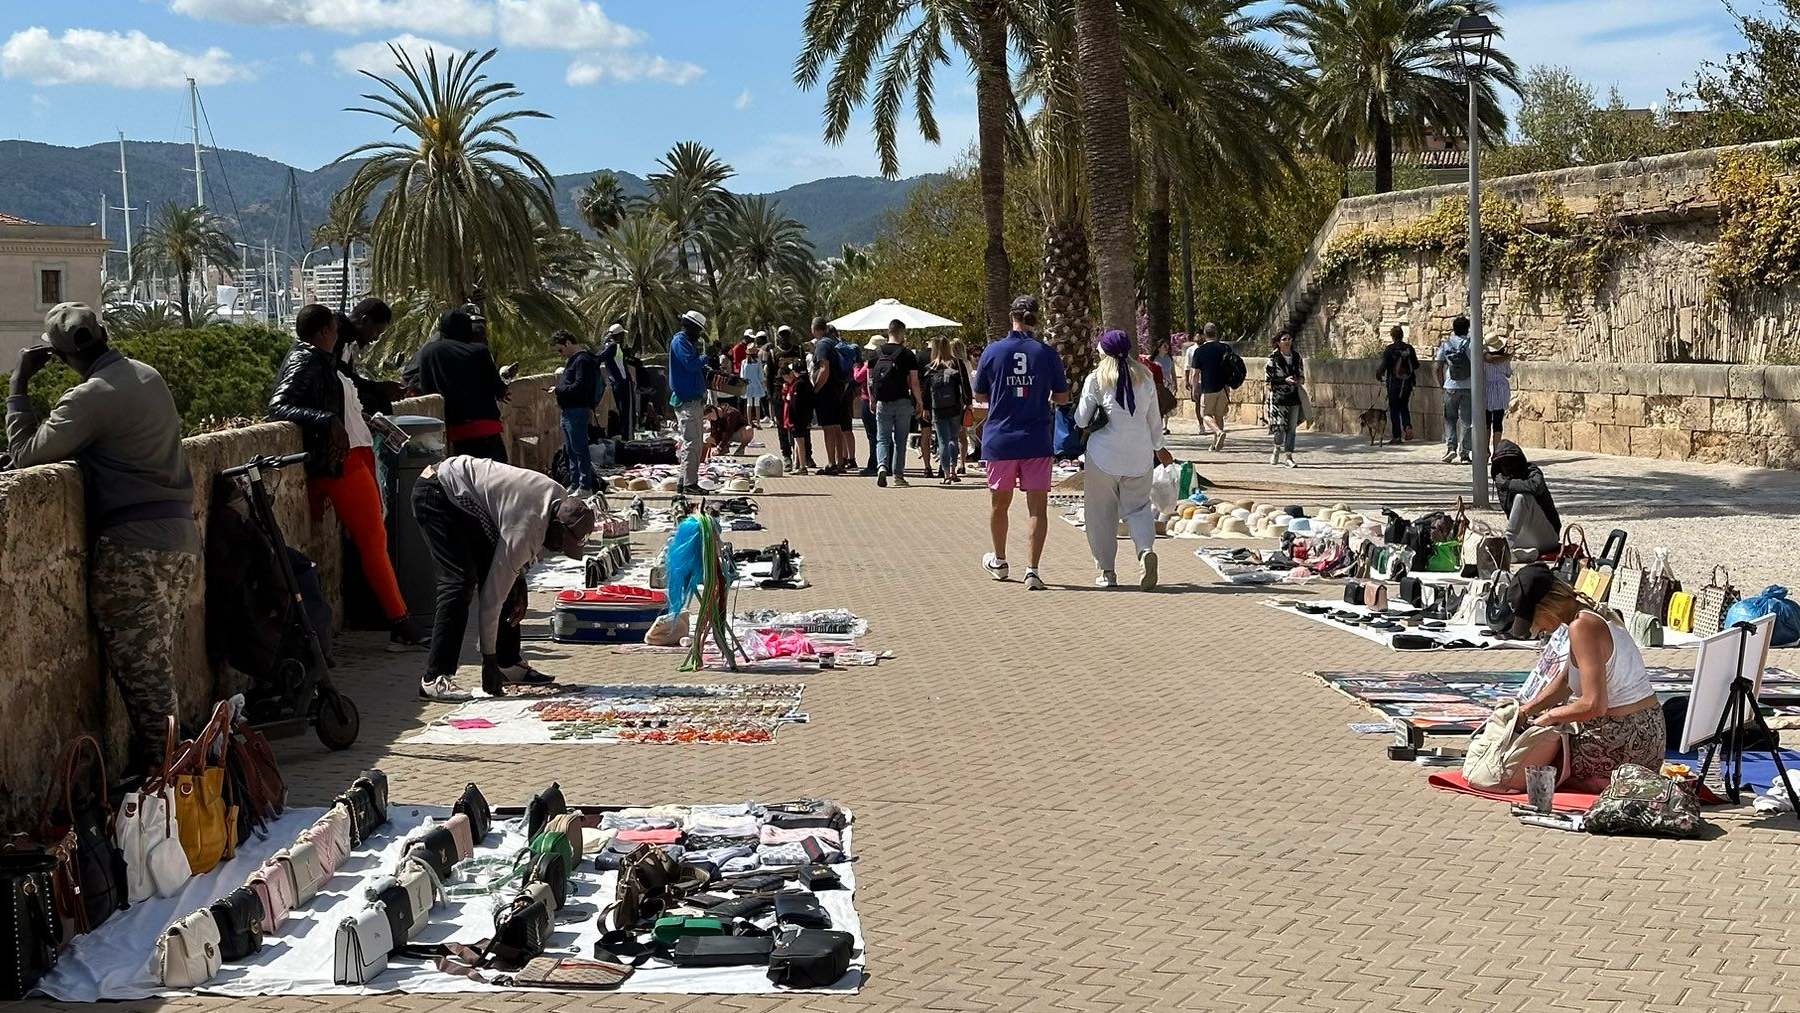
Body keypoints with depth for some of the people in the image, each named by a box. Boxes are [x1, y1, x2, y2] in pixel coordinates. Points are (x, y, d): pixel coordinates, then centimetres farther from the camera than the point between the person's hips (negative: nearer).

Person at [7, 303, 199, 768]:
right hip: (180, 537, 8)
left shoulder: (92, 397, -14)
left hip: (132, 545, -8)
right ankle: (167, 760, 20)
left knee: (138, 667, -2)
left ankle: (157, 769, 1)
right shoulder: (148, 376, 13)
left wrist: (19, 388, -2)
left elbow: (26, 451, -12)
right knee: (157, 663, 15)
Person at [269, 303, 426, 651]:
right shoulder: (303, 363, -12)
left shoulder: (321, 361, 16)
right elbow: (278, 406, -23)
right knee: (372, 542, -8)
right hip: (341, 463, -10)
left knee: (374, 540, 11)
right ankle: (400, 626, -7)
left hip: (356, 457, 10)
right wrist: (329, 421, -30)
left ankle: (400, 625, 15)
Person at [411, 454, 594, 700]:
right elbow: (492, 596, -24)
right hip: (436, 494, -10)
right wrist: (489, 660, -18)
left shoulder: (562, 501, -4)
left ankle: (509, 663, 17)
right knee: (461, 582, -20)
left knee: (501, 573, 8)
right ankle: (435, 678, -21)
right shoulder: (525, 531, -29)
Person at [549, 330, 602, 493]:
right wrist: (559, 394, 12)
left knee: (580, 449, -9)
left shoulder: (583, 360, -12)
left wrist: (558, 390, -12)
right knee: (570, 450, 14)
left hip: (577, 411, -11)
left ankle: (586, 487, -7)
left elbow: (579, 387, -20)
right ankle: (574, 485, 20)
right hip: (568, 411, 11)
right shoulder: (572, 360, 21)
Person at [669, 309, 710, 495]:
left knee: (697, 444, 13)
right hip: (686, 401, -10)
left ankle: (689, 481, 18)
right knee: (691, 443, -11)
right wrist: (706, 358, -5)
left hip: (695, 400, 10)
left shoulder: (688, 342, 21)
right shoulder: (679, 341, -10)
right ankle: (688, 484, -11)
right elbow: (691, 363, -22)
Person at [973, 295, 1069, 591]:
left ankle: (999, 562, 35)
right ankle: (1033, 570, -9)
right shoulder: (1047, 354, -5)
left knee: (999, 503, 18)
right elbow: (1063, 397, 1)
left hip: (999, 439, 1)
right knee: (1038, 507, 1)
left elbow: (979, 394, 5)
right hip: (1037, 441, -1)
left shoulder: (992, 352, -4)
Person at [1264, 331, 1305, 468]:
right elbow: (1267, 378, -6)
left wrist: (1301, 380, -2)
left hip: (1294, 396, 4)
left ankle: (1289, 456, 6)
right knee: (1280, 426, -8)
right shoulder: (1273, 358, -4)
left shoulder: (1296, 356, 9)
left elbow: (1301, 373, 21)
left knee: (1292, 428, 1)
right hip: (1278, 396, -4)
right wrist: (1285, 380, -16)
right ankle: (1277, 448, 22)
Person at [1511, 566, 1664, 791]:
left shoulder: (1582, 627, -19)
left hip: (1624, 743, -10)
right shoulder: (1592, 615, 11)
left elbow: (1594, 705, -24)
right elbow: (1565, 681, 23)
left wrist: (1550, 715, -9)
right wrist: (1525, 711, 16)